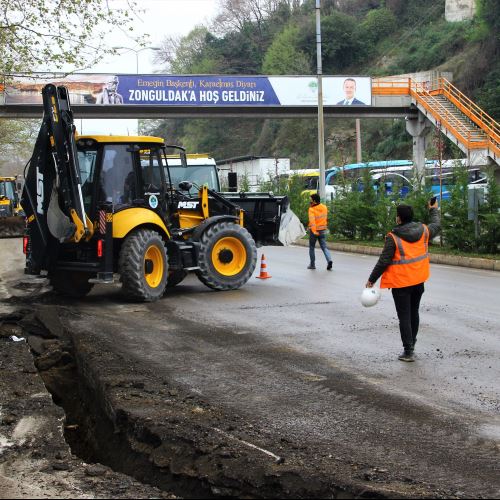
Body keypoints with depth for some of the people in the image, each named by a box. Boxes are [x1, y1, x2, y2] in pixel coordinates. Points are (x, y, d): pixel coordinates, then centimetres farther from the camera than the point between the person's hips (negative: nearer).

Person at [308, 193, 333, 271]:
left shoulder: (312, 209, -15)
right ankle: (329, 260, -18)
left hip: (314, 231, -4)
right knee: (324, 247, 5)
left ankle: (312, 264, 16)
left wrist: (314, 231, -35)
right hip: (323, 230, 4)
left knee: (311, 247, 12)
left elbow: (312, 220, -27)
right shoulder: (324, 207, 2)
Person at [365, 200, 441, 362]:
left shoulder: (393, 238, -18)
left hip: (401, 282, -6)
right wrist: (434, 210, 39)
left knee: (404, 316, 1)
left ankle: (408, 351, 1)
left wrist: (372, 279, -6)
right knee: (414, 312, 20)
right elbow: (436, 226, 21)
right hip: (419, 280, 6)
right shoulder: (423, 231, -2)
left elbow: (383, 261, -16)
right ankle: (411, 343, 33)